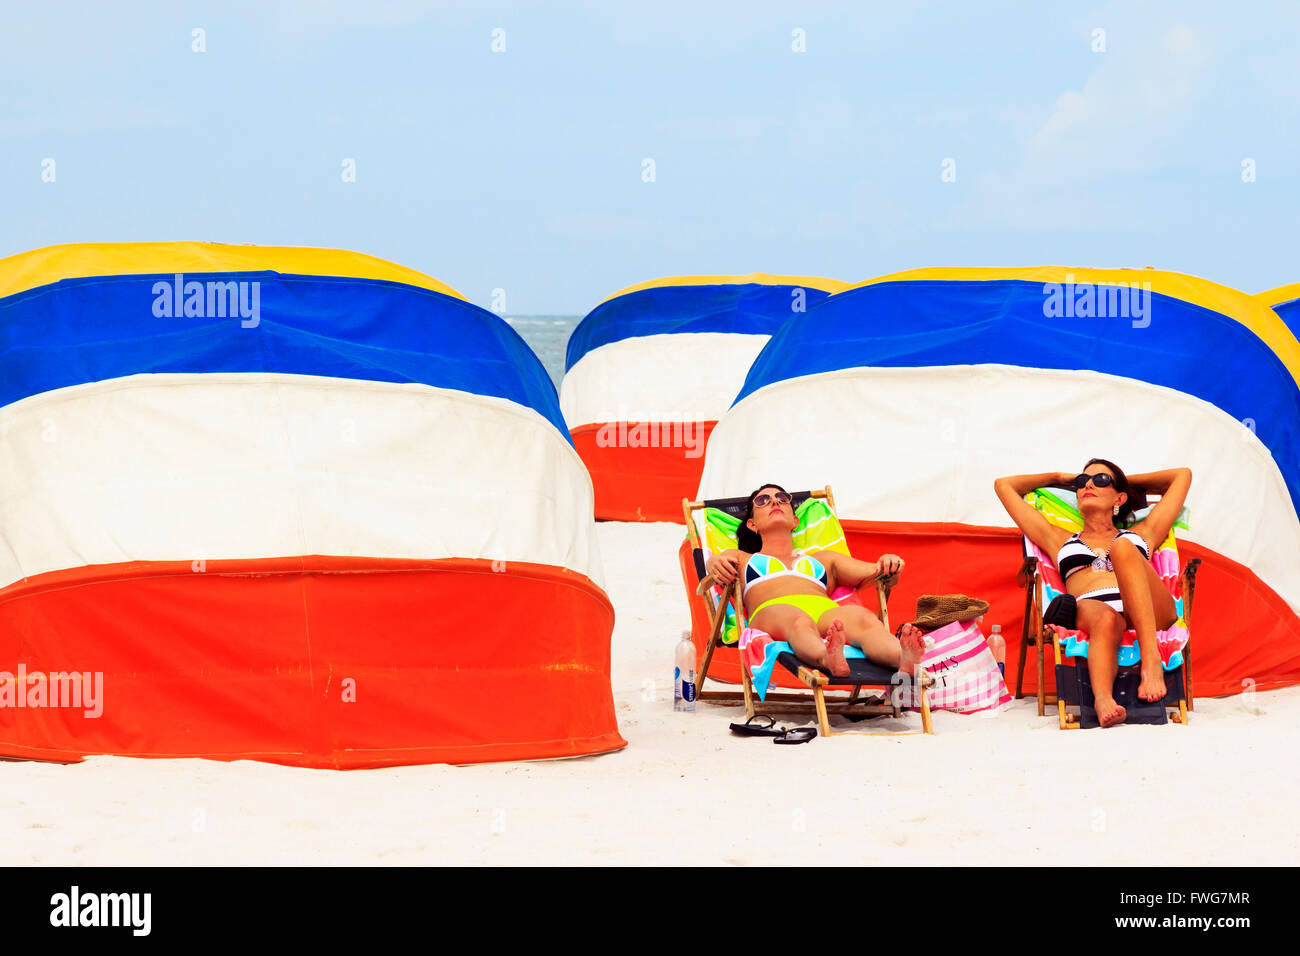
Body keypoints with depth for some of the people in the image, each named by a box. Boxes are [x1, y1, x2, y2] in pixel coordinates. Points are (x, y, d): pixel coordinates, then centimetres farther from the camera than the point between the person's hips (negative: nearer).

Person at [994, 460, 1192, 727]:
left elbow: (1183, 475, 46)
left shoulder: (1141, 535, 38)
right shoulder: (1061, 541, 38)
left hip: (1150, 613, 1)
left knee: (1123, 548, -30)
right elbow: (1004, 485, 43)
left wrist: (1129, 481, 53)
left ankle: (1151, 660, -46)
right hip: (1089, 610, -1)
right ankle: (1103, 700, -68)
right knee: (1104, 618, -39)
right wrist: (1061, 478, 53)